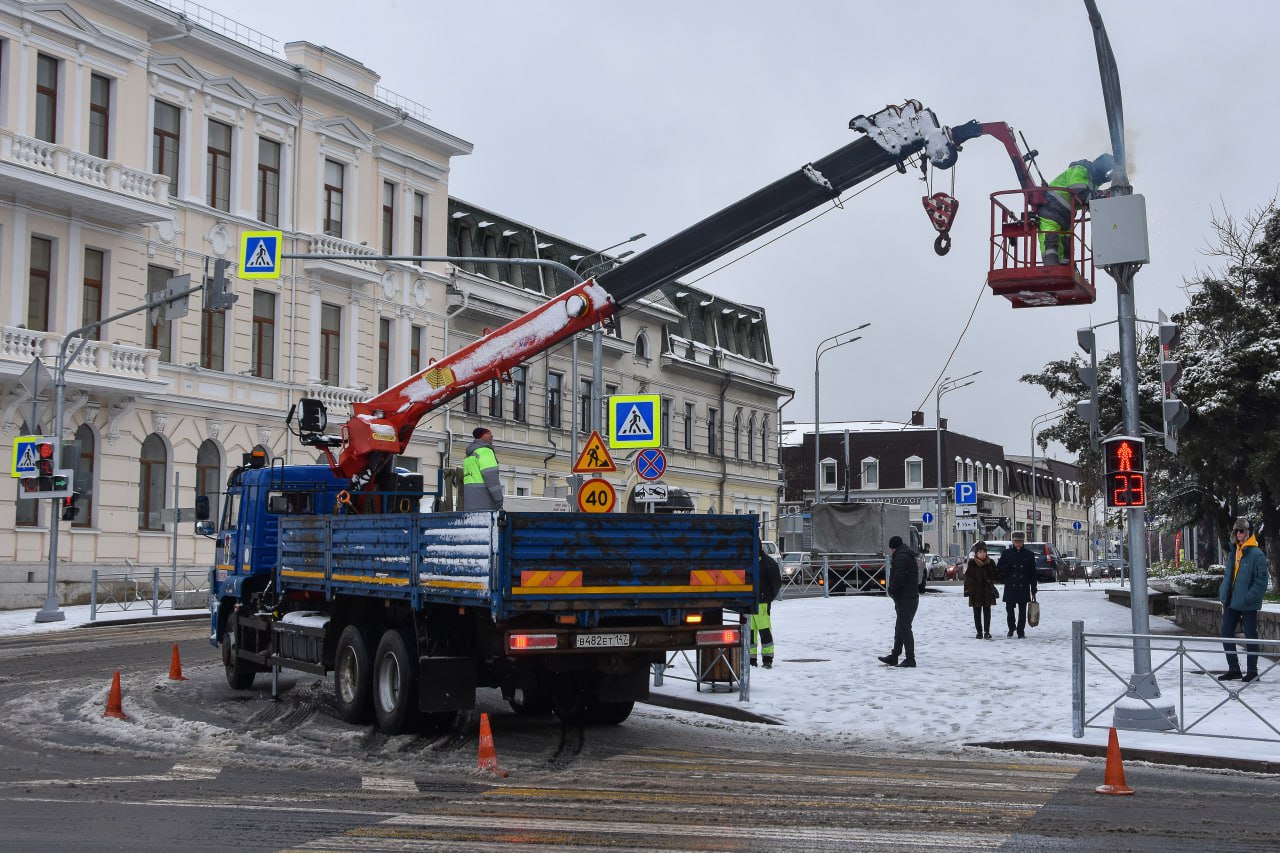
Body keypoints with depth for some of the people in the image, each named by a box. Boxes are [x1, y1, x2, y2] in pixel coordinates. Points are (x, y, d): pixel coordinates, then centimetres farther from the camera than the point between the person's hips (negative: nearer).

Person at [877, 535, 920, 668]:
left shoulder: (900, 557, -15)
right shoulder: (909, 556, 17)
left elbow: (898, 577, -25)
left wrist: (891, 590, -8)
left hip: (904, 598, -10)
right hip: (912, 596, 10)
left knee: (904, 628, -7)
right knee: (900, 628, 16)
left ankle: (910, 659, -7)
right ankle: (894, 657, 23)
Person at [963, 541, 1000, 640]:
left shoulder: (991, 563, 3)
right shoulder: (971, 563, -2)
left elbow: (994, 576, 13)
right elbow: (967, 577, -1)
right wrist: (968, 590, -6)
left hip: (987, 592, 1)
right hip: (975, 592, -1)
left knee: (987, 612, 3)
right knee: (977, 613, 4)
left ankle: (987, 631, 8)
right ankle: (979, 632, 10)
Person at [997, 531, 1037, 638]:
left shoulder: (1029, 555, 5)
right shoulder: (1007, 553, 6)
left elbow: (1033, 574, 6)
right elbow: (999, 568, 8)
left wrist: (1033, 591, 4)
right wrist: (1008, 568, -14)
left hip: (1024, 588, 0)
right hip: (1010, 587, 0)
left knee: (1022, 611, 2)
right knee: (1009, 609, 0)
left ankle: (1021, 632, 13)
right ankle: (1011, 627, 25)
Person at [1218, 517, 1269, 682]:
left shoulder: (1256, 554, -12)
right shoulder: (1235, 552, 12)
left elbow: (1261, 580, -15)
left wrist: (1249, 597, -20)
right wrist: (1223, 595, 11)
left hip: (1248, 605, -8)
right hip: (1231, 603, 8)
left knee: (1250, 636, 3)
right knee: (1226, 632, 8)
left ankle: (1252, 671, 13)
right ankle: (1234, 669, 18)